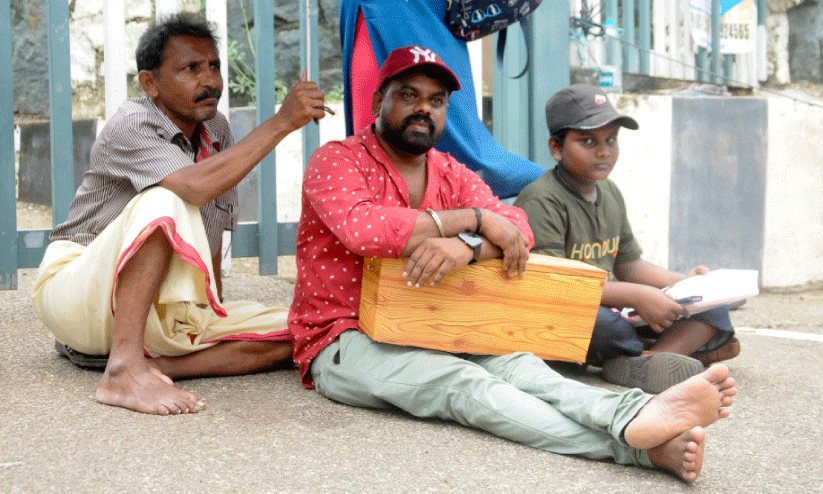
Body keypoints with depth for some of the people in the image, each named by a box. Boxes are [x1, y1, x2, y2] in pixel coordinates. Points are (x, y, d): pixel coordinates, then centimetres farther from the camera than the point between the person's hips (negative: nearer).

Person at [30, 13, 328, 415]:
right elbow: (196, 186, -33)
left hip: (154, 313, 7)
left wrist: (216, 311, 11)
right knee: (164, 203, -35)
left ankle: (151, 364, -21)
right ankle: (123, 370, -37)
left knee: (292, 332, -11)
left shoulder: (217, 132, 11)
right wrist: (282, 122, -28)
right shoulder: (130, 126, -14)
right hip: (78, 288, -7)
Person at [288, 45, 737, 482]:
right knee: (463, 383, -31)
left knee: (510, 363, -26)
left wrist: (465, 245, -29)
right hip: (342, 342, -5)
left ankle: (639, 416, -52)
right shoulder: (337, 161, -4)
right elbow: (360, 228, -27)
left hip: (426, 335, 6)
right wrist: (474, 219, -21)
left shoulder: (453, 175, 13)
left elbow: (516, 229, -5)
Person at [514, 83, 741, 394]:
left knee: (713, 307, -3)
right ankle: (688, 345, -12)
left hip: (610, 308, 9)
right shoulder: (542, 200, -13)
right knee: (602, 321, -43)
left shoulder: (611, 195, 16)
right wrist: (636, 296, -26)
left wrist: (683, 282, 4)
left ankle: (640, 364, -31)